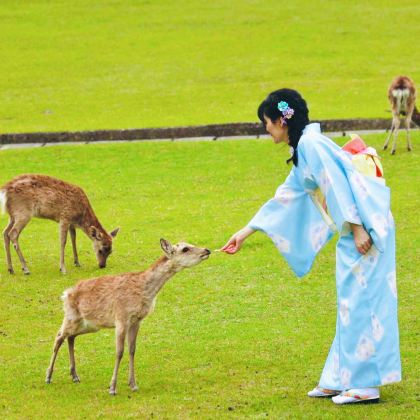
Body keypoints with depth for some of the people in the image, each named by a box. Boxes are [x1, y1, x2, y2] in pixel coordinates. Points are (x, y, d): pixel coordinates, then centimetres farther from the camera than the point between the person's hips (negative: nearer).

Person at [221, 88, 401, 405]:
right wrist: (246, 232, 30)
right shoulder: (303, 148, 19)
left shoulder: (310, 144, -12)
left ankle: (365, 385, -3)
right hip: (355, 230, 10)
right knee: (353, 304, 12)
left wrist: (357, 228, -23)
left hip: (365, 227, -10)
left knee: (359, 303, -7)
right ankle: (340, 380, 17)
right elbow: (283, 198, 26)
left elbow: (338, 184, -20)